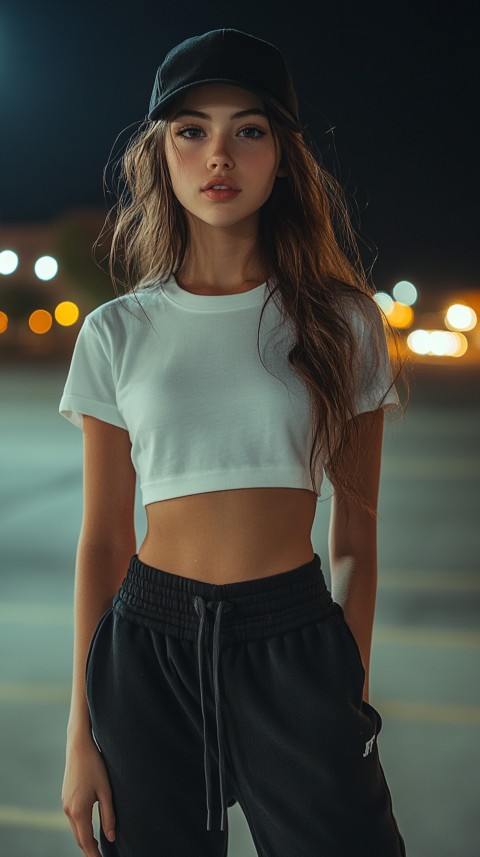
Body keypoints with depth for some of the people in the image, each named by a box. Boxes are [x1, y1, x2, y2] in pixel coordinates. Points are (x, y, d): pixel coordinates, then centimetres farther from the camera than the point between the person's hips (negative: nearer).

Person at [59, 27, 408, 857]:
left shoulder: (344, 323, 1)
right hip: (151, 641, 1)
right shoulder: (117, 333, 1)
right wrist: (82, 732, 2)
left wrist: (353, 690, 3)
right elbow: (103, 538, 3)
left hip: (296, 645, 0)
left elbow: (354, 529, 5)